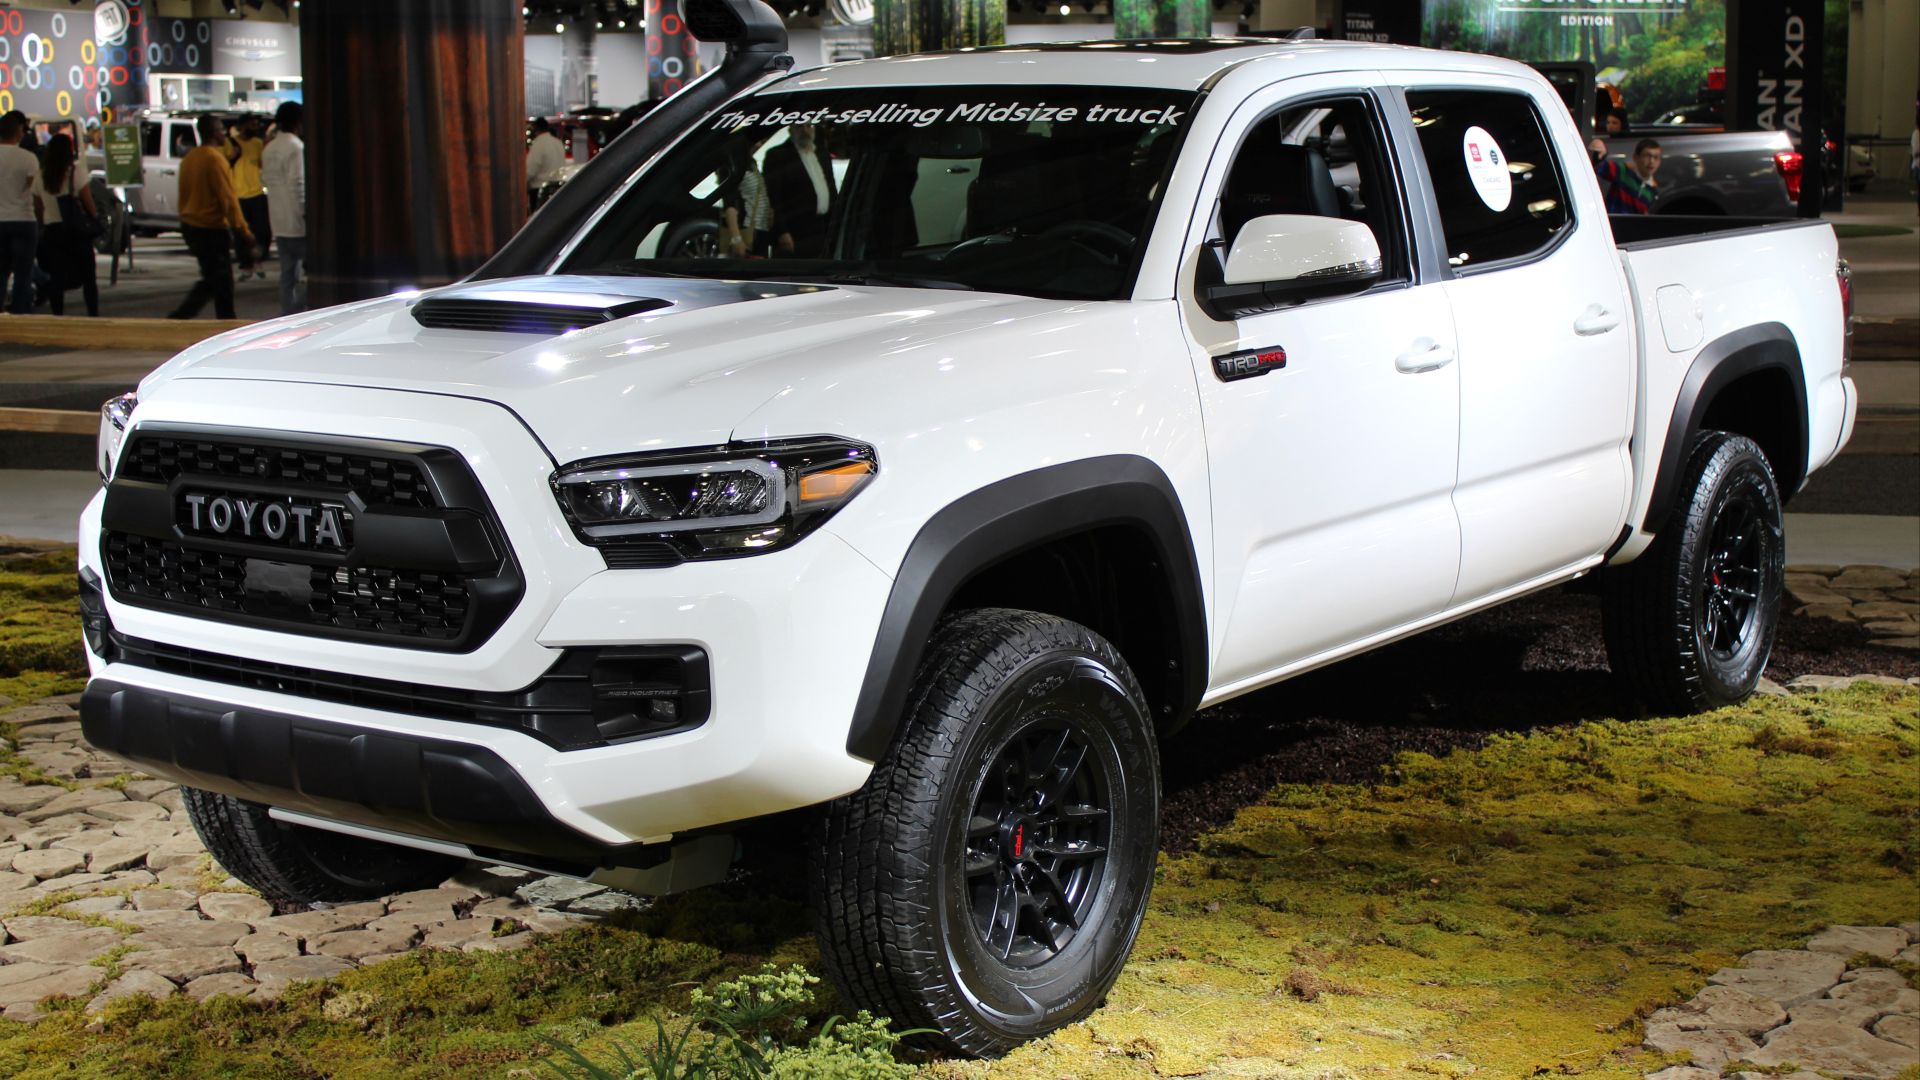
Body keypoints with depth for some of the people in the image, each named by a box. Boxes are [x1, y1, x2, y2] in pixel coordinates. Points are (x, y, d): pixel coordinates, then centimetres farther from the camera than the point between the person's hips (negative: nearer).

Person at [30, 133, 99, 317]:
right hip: (76, 229, -3)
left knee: (56, 277, 4)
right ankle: (93, 315, 5)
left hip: (51, 230, 3)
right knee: (88, 276, 7)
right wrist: (95, 216, 4)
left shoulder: (40, 176, 3)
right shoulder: (77, 170, -10)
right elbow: (87, 200, -12)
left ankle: (58, 316, 1)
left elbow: (37, 208, 7)